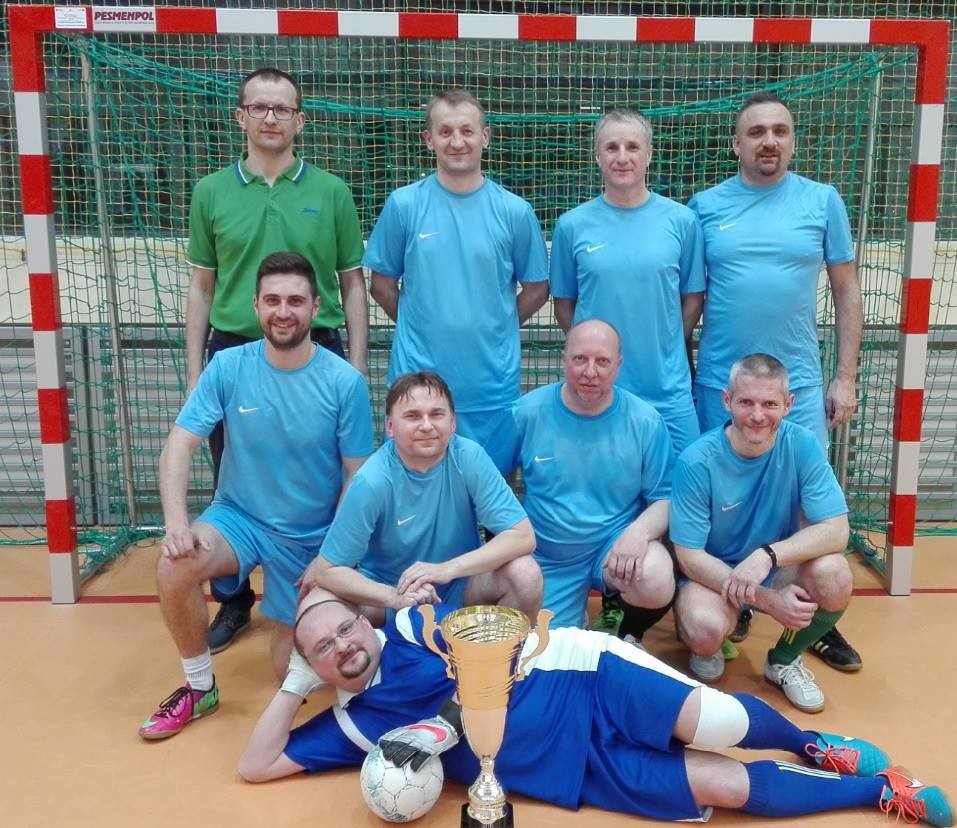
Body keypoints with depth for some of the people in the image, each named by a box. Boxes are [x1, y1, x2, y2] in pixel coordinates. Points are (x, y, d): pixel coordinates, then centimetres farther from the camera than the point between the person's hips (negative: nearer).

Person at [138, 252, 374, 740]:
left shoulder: (345, 381, -16)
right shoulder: (228, 368, -11)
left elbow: (358, 478, -10)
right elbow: (180, 445, -12)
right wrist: (176, 522, -27)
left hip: (312, 537, -1)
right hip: (238, 516, 1)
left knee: (293, 671, 4)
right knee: (174, 568, -30)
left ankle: (296, 620, 41)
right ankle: (200, 688, -4)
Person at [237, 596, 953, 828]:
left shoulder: (412, 624, 0)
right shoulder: (352, 722, 9)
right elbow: (255, 766, 8)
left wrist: (444, 724, -15)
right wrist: (294, 684, 0)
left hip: (576, 675, -2)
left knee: (712, 723, -23)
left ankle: (811, 744, 11)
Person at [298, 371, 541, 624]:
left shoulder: (470, 458, -19)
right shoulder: (372, 481, -23)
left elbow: (523, 536, -19)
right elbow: (327, 570, -18)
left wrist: (447, 568, -31)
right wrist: (395, 597, -34)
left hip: (460, 585, 1)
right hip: (388, 588, -1)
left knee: (525, 573, -26)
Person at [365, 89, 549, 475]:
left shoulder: (514, 211, 0)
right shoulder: (404, 205, -2)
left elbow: (536, 288, 8)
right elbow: (382, 284, 6)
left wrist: (491, 330, 3)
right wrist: (421, 328, 3)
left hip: (492, 386, 1)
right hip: (416, 382, 0)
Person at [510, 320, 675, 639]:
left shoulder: (645, 421, -11)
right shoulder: (528, 412, -10)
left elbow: (665, 498, -6)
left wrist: (639, 531, -27)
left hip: (617, 543, -1)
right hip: (548, 559, 1)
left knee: (656, 586, -31)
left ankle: (630, 634, 5)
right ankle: (571, 618, 38)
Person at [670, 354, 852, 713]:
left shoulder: (802, 446, -16)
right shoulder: (696, 462, -22)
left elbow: (836, 530, -19)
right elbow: (689, 557, -18)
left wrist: (767, 555, -36)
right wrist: (767, 600, -27)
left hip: (781, 567, 3)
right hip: (711, 573, -3)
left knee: (834, 575, -28)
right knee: (705, 631, -34)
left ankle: (783, 660, 3)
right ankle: (709, 648, 8)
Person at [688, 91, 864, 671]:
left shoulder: (823, 201, 2)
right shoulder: (706, 206, 2)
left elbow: (847, 293, 4)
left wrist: (846, 378, 0)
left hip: (800, 383, 0)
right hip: (719, 383, 0)